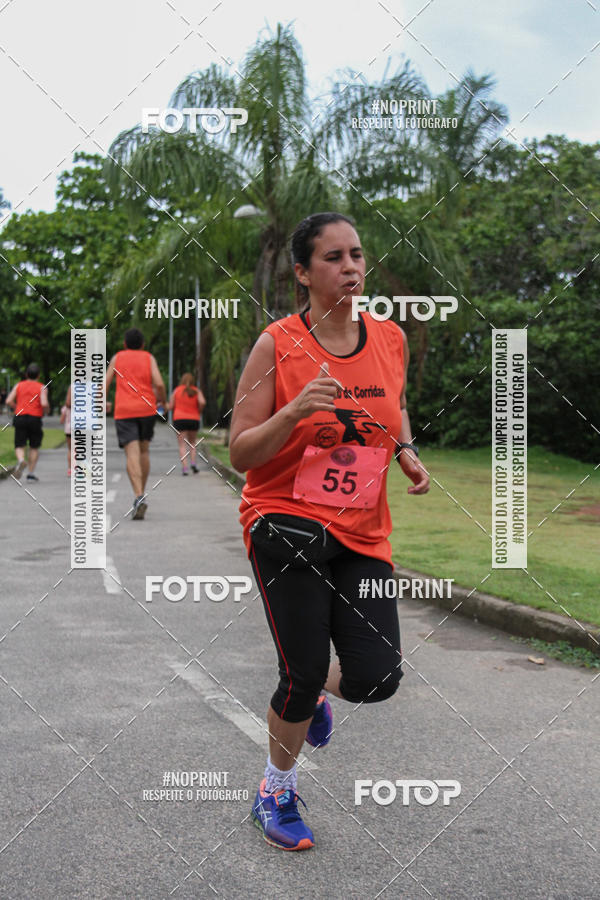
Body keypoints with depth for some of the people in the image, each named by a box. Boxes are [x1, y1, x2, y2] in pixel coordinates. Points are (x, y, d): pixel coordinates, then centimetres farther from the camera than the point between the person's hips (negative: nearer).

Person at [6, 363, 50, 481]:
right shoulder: (42, 388, 1)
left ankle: (21, 461, -28)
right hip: (35, 419, -1)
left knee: (20, 446, 4)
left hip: (20, 418, 1)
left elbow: (8, 401, 0)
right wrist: (47, 411, 8)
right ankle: (30, 473, 9)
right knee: (34, 448, 14)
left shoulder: (18, 385, 9)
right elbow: (44, 403, -14)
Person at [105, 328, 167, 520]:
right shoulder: (149, 358, 10)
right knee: (144, 451, 18)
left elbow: (104, 384, 7)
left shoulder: (117, 358, 13)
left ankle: (139, 496, -28)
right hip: (147, 409, 1)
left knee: (132, 454, -11)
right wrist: (163, 401, 13)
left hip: (124, 411, -1)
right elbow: (159, 384, -4)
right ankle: (141, 493, 23)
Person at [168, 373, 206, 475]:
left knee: (182, 444, -1)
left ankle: (184, 467, -14)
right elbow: (202, 402, -14)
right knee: (192, 443, 19)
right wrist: (199, 411, 4)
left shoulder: (176, 390, 3)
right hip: (194, 419, 1)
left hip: (179, 419, -1)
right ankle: (193, 463, 0)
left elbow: (170, 406, 1)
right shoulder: (196, 391, 3)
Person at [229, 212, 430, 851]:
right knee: (303, 676, -9)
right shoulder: (277, 345, -10)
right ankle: (276, 792, 21)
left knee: (377, 678, -5)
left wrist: (406, 452, 4)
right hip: (284, 519, -4)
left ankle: (314, 691, 33)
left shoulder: (391, 338, 3)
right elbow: (240, 453, -9)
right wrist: (295, 412, -25)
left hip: (363, 533, 4)